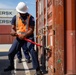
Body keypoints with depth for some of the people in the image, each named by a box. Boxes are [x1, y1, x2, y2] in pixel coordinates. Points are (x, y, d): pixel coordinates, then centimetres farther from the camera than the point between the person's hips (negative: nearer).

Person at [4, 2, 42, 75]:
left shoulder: (30, 18, -8)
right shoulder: (15, 17, 3)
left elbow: (31, 30, -13)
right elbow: (13, 28, 4)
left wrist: (24, 35, -30)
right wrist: (13, 32, -21)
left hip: (28, 36, -4)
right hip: (19, 37, 4)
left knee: (32, 51, -25)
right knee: (10, 52, 4)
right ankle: (11, 66, 32)